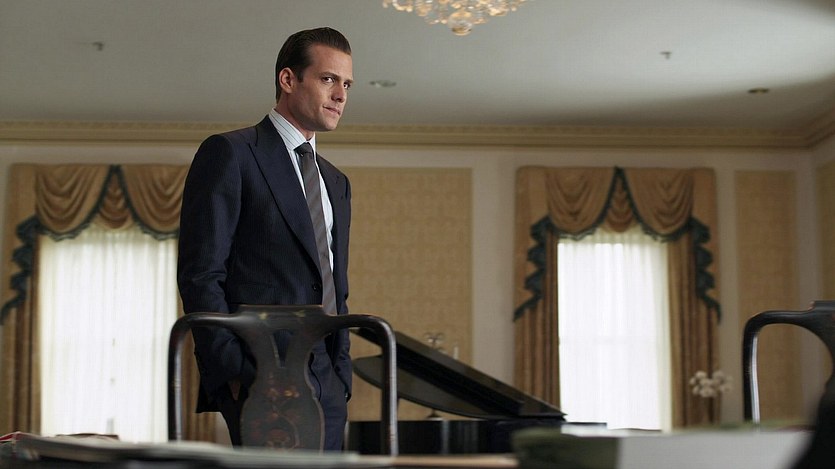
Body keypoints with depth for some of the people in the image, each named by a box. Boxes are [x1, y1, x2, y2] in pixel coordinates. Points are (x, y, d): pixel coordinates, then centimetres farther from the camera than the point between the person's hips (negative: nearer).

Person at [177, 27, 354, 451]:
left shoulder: (336, 183, 22)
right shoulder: (230, 153, -1)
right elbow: (199, 274, -8)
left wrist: (342, 374, 12)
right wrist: (234, 372, -15)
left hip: (326, 383, 7)